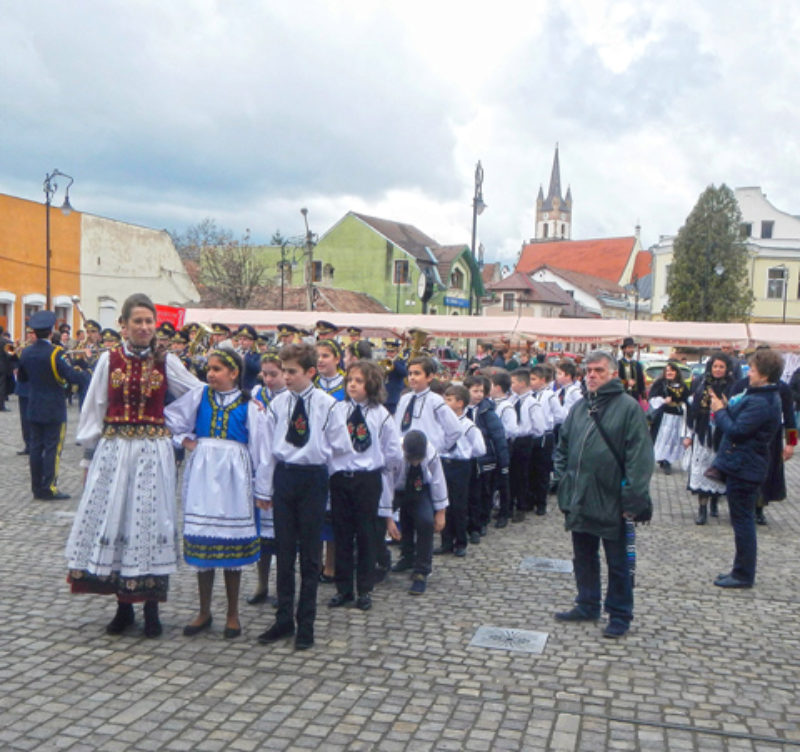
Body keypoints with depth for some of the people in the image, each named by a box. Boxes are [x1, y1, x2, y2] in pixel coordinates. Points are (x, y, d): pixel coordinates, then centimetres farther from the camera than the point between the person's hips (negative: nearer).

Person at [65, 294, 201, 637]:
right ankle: (123, 607, 17)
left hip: (153, 453, -1)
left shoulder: (166, 362, 3)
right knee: (114, 520, 3)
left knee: (150, 522, 0)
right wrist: (89, 452, 5)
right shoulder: (109, 360, 4)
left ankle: (151, 608, 11)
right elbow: (93, 410, 6)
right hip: (114, 451, 1)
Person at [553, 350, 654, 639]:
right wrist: (563, 479, 8)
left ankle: (619, 615, 21)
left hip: (611, 501, -6)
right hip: (579, 501, 6)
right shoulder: (579, 407, 10)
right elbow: (563, 446, 19)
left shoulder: (628, 407, -9)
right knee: (583, 557, 17)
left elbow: (639, 455, -14)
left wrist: (632, 498, -18)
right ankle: (587, 606, 32)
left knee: (618, 563, 8)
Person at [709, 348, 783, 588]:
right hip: (744, 466, 11)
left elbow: (736, 431, -24)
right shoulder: (766, 397, 11)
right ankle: (742, 570, 28)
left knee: (743, 521, -1)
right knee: (743, 520, 17)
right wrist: (726, 409, 0)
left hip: (743, 468, -11)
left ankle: (743, 575, 9)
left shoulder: (760, 402, -23)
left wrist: (720, 411, -10)